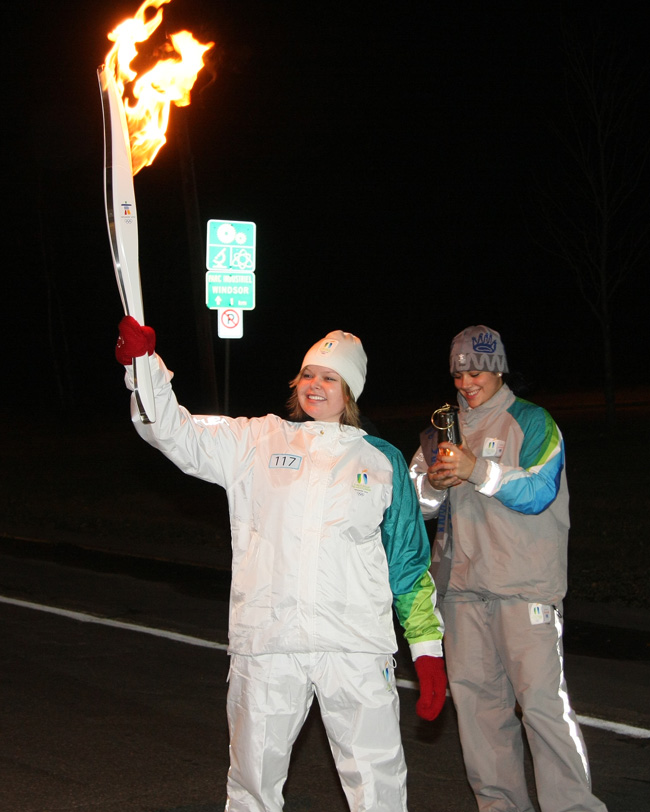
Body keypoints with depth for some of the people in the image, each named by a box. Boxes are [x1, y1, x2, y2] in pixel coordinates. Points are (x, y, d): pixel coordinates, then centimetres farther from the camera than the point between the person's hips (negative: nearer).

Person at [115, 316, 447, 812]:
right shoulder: (256, 442, 9)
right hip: (265, 643, 1)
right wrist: (143, 363, -16)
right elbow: (176, 434, 0)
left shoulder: (382, 461, 9)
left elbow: (410, 563, 11)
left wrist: (429, 651, 6)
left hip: (355, 646, 0)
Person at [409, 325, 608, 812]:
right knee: (475, 694, 6)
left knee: (541, 697, -12)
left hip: (524, 585, -5)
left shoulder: (531, 422, 1)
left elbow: (539, 492, -12)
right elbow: (416, 505, 13)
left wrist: (479, 470, -22)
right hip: (462, 583, 5)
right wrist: (434, 484, -9)